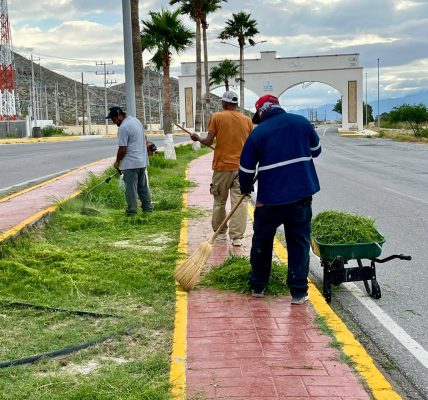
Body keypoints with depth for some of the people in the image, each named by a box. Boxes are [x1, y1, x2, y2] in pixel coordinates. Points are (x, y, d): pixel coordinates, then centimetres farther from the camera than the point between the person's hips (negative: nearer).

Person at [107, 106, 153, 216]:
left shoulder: (123, 127, -18)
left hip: (131, 163, -9)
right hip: (143, 161, 9)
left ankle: (132, 211, 5)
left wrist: (117, 161, -4)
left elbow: (122, 149, -18)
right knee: (143, 186, 16)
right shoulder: (136, 120, 11)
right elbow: (144, 139, 21)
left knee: (131, 188, 0)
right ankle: (147, 207, 23)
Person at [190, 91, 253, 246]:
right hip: (241, 167, 1)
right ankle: (237, 237, -3)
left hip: (222, 166, -1)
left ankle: (220, 232, 25)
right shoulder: (247, 120, 4)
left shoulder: (217, 117, -4)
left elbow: (208, 142, -6)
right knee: (240, 202, 0)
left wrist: (197, 138, 14)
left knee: (219, 201, 14)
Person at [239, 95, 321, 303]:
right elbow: (316, 150, 17)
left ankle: (257, 286, 29)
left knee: (261, 242, 17)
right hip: (301, 195, 1)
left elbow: (246, 169, 1)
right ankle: (298, 292, 9)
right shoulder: (302, 122, 2)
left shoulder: (257, 133, -4)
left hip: (269, 199, -1)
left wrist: (246, 189, 20)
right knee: (299, 243, 10)